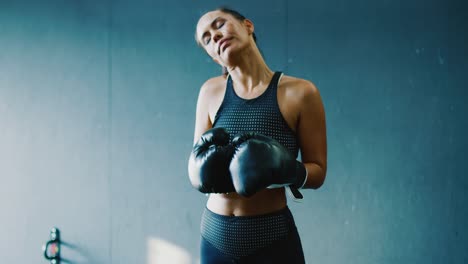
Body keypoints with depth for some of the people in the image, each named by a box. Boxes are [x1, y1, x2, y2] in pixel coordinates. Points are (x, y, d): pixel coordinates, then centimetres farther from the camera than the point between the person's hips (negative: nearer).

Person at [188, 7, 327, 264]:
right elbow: (196, 165, 6)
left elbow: (318, 170, -4)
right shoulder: (211, 91, -1)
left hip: (272, 238, -3)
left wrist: (288, 173, -23)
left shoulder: (300, 92, -10)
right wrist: (204, 169, -16)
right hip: (215, 235, 3)